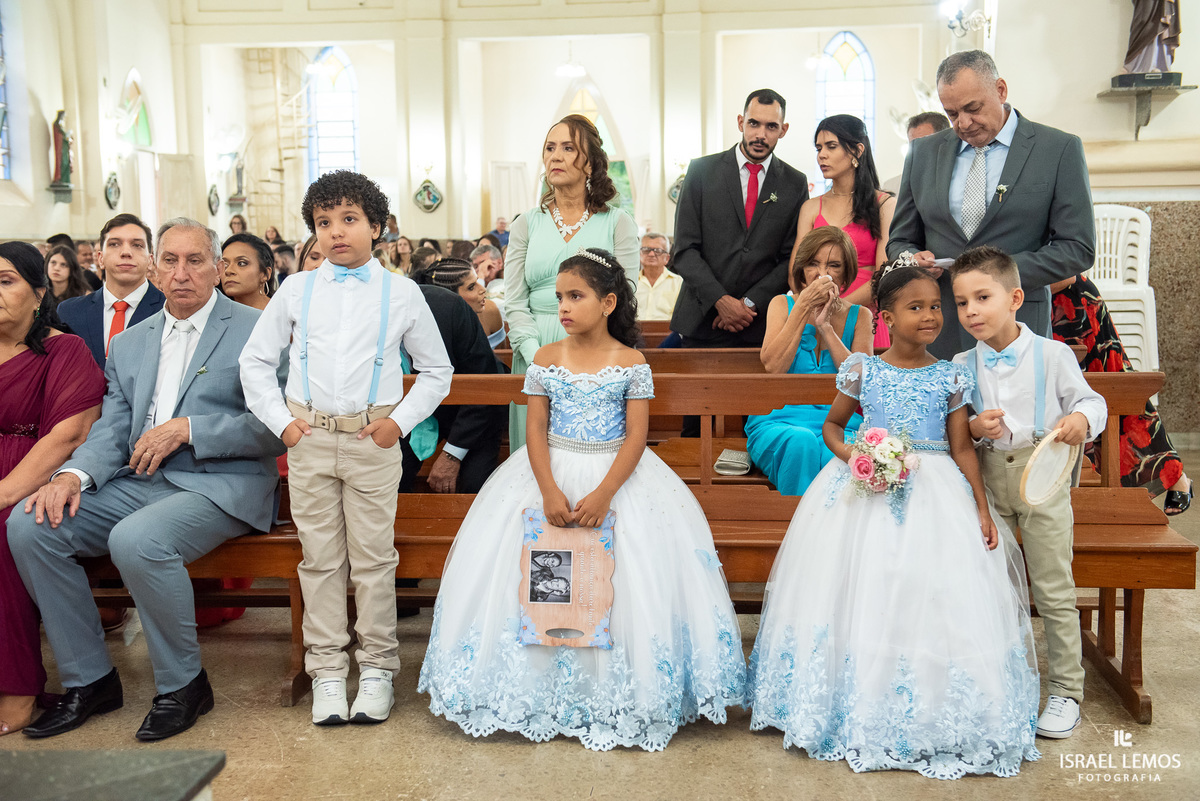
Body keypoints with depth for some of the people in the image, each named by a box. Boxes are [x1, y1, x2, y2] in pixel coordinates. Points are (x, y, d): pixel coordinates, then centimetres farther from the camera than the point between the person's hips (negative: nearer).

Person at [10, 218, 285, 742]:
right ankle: (89, 680, 1)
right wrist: (75, 474, -10)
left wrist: (187, 429, -14)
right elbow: (112, 429, 10)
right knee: (31, 524, -13)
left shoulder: (257, 331, -1)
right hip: (140, 481, 6)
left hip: (220, 484, -6)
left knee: (136, 539, -33)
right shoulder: (129, 344, 18)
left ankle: (183, 684, -8)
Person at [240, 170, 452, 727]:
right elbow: (255, 360, 13)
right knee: (320, 558, 7)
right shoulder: (296, 292, 7)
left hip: (372, 440, -1)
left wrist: (401, 420, -2)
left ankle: (376, 669, 16)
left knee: (374, 556, 3)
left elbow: (437, 370, 10)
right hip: (309, 439, 2)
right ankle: (327, 670, 17)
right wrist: (282, 421, 1)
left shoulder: (401, 294, 4)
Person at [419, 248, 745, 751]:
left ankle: (617, 693, 6)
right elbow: (536, 430, -1)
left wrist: (604, 494, -20)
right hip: (550, 473, 2)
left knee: (629, 577, -9)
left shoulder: (631, 363, -3)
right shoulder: (546, 359, 3)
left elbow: (636, 436, -8)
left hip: (616, 476, -2)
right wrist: (549, 491, -16)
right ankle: (541, 689, 11)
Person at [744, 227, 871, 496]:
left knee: (837, 454, -35)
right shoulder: (782, 304, 10)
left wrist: (825, 326, -8)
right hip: (779, 421, 0)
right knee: (801, 442, -37)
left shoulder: (859, 316, 12)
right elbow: (773, 366, -6)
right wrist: (803, 307, -7)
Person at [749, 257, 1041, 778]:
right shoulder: (863, 371, 1)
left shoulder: (951, 378, 2)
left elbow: (962, 448, 4)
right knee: (862, 596, -1)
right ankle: (859, 707, 13)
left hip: (934, 492, 0)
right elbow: (832, 425, 11)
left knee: (934, 595, -5)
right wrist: (851, 456, -9)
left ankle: (933, 716, 10)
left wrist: (982, 509, -1)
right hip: (867, 491, 0)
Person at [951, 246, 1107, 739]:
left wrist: (1082, 420, -23)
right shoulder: (962, 366, 3)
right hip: (989, 481, 3)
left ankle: (1066, 691, 16)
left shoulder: (1052, 355, -5)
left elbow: (1090, 399, -1)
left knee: (1054, 592, 3)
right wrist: (974, 427, -15)